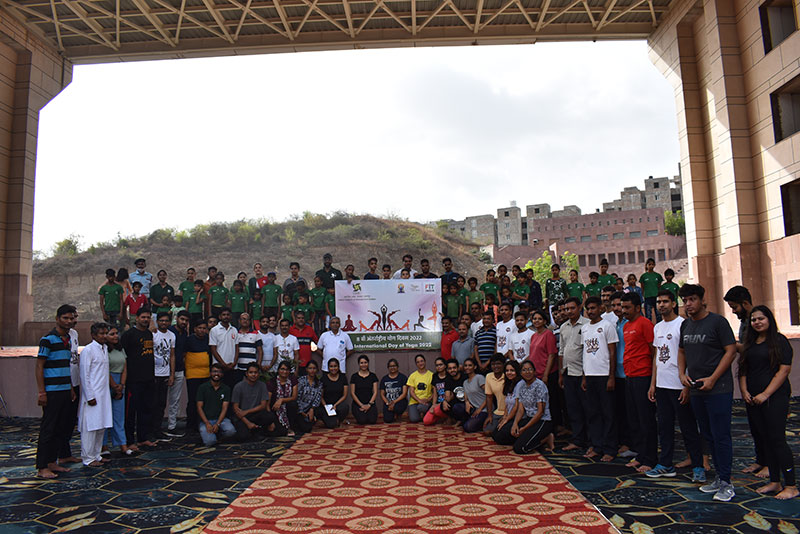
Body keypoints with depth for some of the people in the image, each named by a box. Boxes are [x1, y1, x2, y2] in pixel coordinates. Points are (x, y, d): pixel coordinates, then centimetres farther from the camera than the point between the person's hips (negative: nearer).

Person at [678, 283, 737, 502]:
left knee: (721, 436, -3)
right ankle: (719, 478, 25)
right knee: (708, 435, 13)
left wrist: (712, 379, -15)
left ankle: (726, 483, 7)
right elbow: (682, 351, 20)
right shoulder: (685, 325, 12)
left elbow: (731, 350, -11)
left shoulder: (717, 321, -8)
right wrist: (682, 373, 3)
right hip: (696, 390, 7)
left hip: (718, 389, -7)